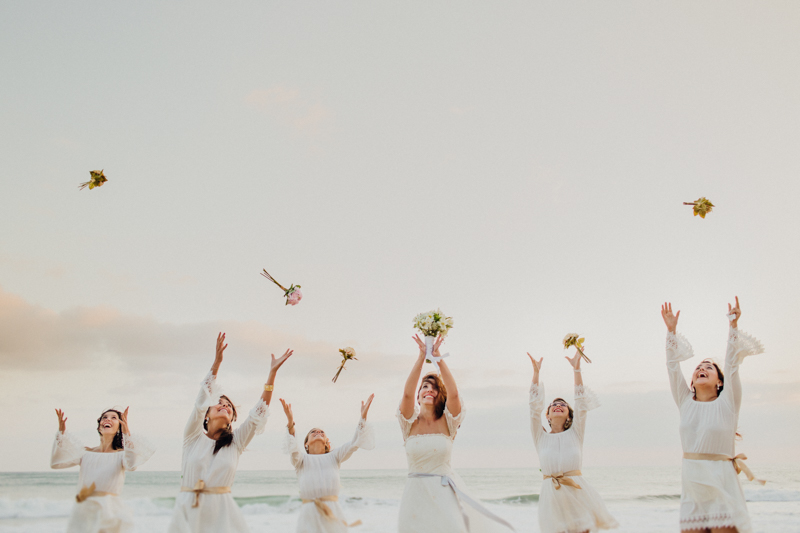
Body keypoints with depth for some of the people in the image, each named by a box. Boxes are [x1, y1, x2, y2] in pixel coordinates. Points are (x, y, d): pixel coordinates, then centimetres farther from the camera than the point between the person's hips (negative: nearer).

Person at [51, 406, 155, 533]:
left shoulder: (121, 454, 6)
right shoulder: (86, 453, 14)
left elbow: (132, 465, -17)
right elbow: (56, 462, 2)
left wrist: (127, 433, -26)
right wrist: (61, 432, -5)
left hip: (110, 513, -2)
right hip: (83, 511, 2)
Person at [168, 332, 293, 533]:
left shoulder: (235, 442, 10)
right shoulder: (193, 436, 6)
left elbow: (259, 412, 3)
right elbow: (202, 400, -4)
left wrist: (273, 372, -3)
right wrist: (217, 362, -14)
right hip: (189, 513, -1)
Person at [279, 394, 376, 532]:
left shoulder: (333, 457, 19)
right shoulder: (302, 459, 15)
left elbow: (353, 444, 6)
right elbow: (293, 448, -6)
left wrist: (363, 417, -8)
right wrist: (290, 422, -25)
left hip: (332, 513, 1)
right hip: (310, 514, -1)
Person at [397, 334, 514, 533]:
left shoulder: (447, 423, 2)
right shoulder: (410, 423, 2)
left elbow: (453, 393, -15)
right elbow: (407, 393, -15)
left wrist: (437, 357, -19)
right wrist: (422, 356, -19)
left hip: (444, 493, 0)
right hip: (417, 492, 1)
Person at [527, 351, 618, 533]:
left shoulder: (575, 434, 13)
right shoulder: (541, 437, 12)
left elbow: (581, 403, 6)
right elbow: (534, 407, 5)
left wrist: (577, 369, 0)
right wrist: (536, 372, 0)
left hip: (577, 491, 0)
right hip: (551, 494, 0)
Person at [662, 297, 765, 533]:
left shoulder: (727, 404, 4)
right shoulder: (686, 403, 11)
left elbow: (732, 364, -4)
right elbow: (673, 367, 8)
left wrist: (733, 325, -9)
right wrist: (671, 330, 3)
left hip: (721, 484, -3)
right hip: (691, 485, 3)